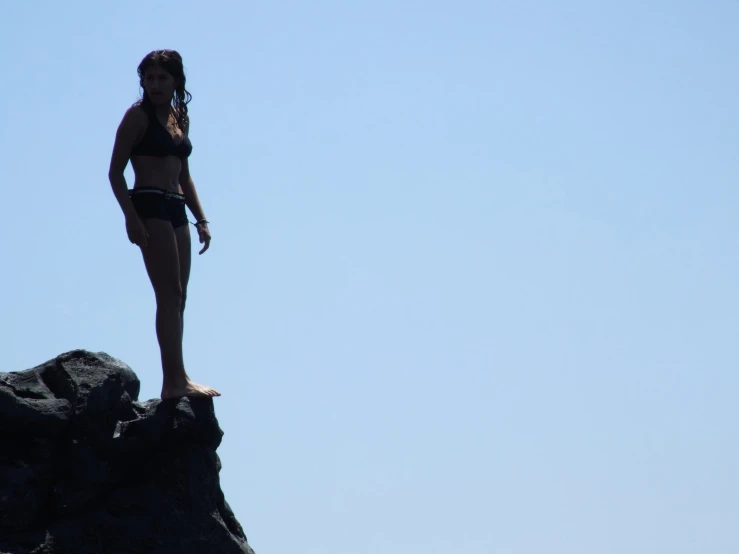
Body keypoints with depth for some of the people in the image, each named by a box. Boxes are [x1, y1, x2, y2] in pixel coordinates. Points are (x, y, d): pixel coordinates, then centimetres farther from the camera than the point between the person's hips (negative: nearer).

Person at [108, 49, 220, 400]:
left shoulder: (180, 119, 17)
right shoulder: (138, 116, -3)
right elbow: (115, 172, -7)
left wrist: (201, 219, 16)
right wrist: (131, 217, -17)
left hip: (176, 210, 7)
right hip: (149, 206, -7)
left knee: (177, 297, 4)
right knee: (170, 294, -14)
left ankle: (172, 383, 5)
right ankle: (177, 379, -18)